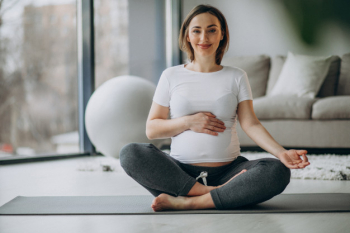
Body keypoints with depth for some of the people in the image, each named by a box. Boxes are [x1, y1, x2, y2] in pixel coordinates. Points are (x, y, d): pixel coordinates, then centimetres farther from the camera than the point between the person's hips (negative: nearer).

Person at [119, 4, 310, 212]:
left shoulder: (237, 77, 10)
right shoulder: (171, 76, 8)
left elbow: (251, 125, -1)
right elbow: (151, 129, 7)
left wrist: (281, 153, -18)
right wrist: (188, 122, -10)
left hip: (227, 170, 1)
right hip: (181, 171, 0)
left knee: (278, 171, -28)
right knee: (130, 153, -27)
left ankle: (185, 202, -28)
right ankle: (218, 194, -26)